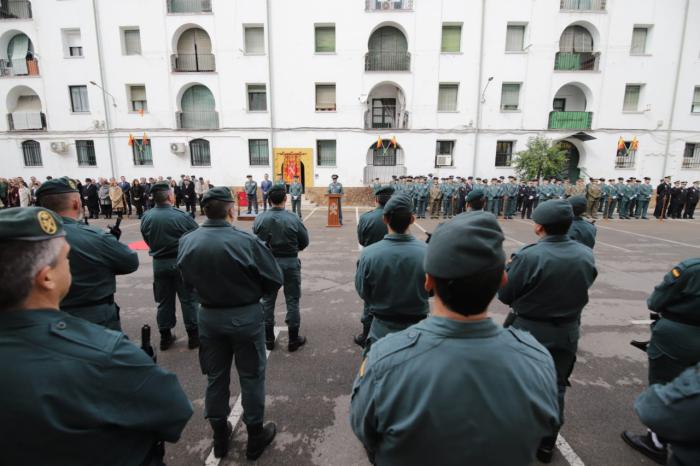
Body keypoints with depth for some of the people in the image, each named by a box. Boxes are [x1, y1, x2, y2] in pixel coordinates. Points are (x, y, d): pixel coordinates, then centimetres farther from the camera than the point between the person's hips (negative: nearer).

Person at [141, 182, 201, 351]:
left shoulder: (146, 217, -7)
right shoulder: (182, 216, -19)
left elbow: (147, 240, 3)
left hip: (159, 263, 4)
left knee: (164, 301, 16)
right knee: (189, 300, 8)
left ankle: (165, 337, 26)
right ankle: (193, 335, 16)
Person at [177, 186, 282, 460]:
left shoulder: (186, 242, -10)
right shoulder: (247, 241, -24)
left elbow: (187, 280, 4)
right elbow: (274, 279, -16)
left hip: (208, 316, 4)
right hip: (246, 316, -4)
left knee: (216, 376, 21)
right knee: (251, 377, 14)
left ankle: (220, 436, 39)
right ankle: (255, 436, 31)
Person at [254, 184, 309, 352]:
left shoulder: (260, 219, -9)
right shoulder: (293, 218, -15)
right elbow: (304, 241, -6)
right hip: (290, 263, -2)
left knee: (268, 301, 16)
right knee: (292, 301, 10)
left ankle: (269, 339, 27)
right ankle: (293, 340, 19)